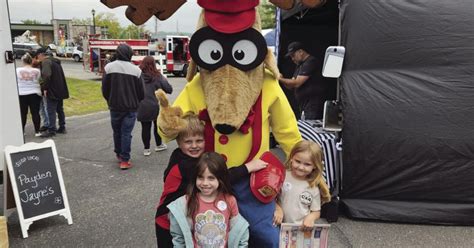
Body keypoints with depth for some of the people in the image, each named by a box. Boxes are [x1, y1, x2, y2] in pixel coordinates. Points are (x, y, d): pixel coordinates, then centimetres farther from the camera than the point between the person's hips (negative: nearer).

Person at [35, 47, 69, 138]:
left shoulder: (46, 62, -12)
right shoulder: (55, 61, 17)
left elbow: (46, 75, -25)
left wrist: (45, 88, -18)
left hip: (52, 91, -9)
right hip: (60, 90, 9)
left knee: (51, 110, -5)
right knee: (60, 109, 16)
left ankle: (51, 130, -4)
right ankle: (62, 128, 21)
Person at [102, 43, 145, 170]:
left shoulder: (109, 67, -6)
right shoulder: (136, 70, -9)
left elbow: (104, 89, -1)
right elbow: (141, 92, -3)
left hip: (115, 106, 2)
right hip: (131, 107, -2)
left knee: (117, 131, 19)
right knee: (126, 133, 2)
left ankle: (118, 154, 34)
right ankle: (124, 160, 3)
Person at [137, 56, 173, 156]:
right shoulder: (158, 76, -10)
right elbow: (169, 90, -8)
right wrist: (164, 80, 8)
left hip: (142, 107, 1)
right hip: (156, 106, 0)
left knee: (145, 127, 9)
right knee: (157, 125, 18)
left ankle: (146, 149, 15)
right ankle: (159, 145, 32)